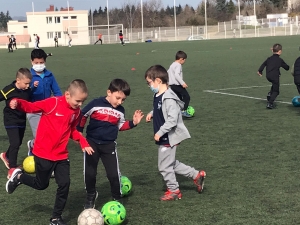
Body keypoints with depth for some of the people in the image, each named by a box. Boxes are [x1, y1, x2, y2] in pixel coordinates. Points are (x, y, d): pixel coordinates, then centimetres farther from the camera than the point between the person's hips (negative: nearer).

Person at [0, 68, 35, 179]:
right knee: (15, 143, -14)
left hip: (22, 121, 6)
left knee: (18, 143, 18)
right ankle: (12, 168, -5)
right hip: (11, 121, -6)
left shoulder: (28, 90, -5)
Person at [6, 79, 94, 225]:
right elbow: (31, 107, -16)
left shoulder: (76, 112, 2)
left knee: (64, 184, 0)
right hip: (43, 153, -5)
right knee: (41, 185, 9)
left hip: (61, 155, 5)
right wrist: (18, 103, -36)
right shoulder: (53, 103, -18)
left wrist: (83, 143, 4)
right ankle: (18, 177, 38)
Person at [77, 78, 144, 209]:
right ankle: (91, 196, 28)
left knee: (113, 174, -4)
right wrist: (78, 132, -1)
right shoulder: (96, 104, -13)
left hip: (109, 145, 2)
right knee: (89, 173, 3)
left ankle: (117, 199, 17)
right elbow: (82, 116, -2)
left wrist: (133, 123, -2)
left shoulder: (120, 111, 1)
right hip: (92, 142, -2)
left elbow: (121, 126, 11)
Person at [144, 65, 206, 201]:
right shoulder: (158, 96, 4)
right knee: (171, 164, 20)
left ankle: (174, 191, 23)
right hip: (164, 138, 10)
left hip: (168, 138, -10)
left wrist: (160, 132, -23)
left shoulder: (168, 99, -25)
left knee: (165, 166, 5)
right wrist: (151, 113, 5)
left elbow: (172, 120, -28)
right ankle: (196, 175, 29)